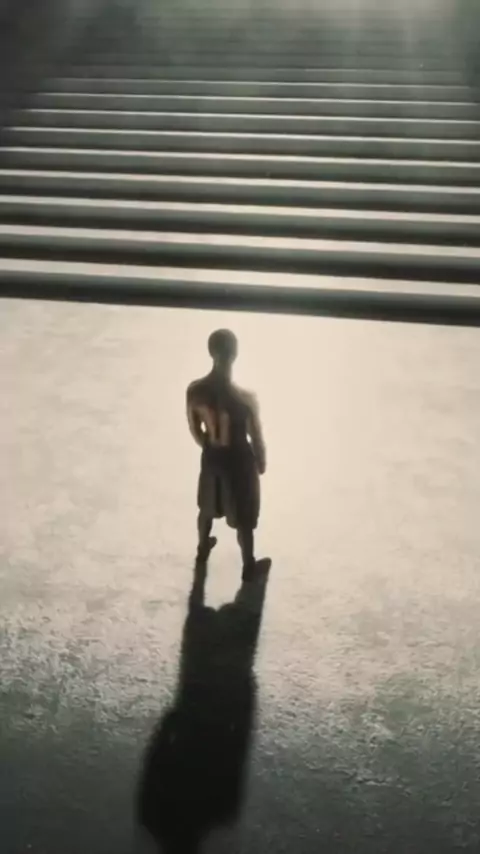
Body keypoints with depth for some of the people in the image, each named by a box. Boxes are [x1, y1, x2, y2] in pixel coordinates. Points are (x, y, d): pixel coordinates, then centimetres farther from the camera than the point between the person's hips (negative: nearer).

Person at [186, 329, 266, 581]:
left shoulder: (194, 390, -20)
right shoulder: (245, 398, -32)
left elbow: (195, 430, -3)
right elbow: (256, 438, -17)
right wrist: (261, 462, 4)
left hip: (211, 458, 4)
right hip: (239, 462, -4)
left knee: (207, 508, 31)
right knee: (243, 520, 19)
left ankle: (203, 548, 56)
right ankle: (248, 566, 40)